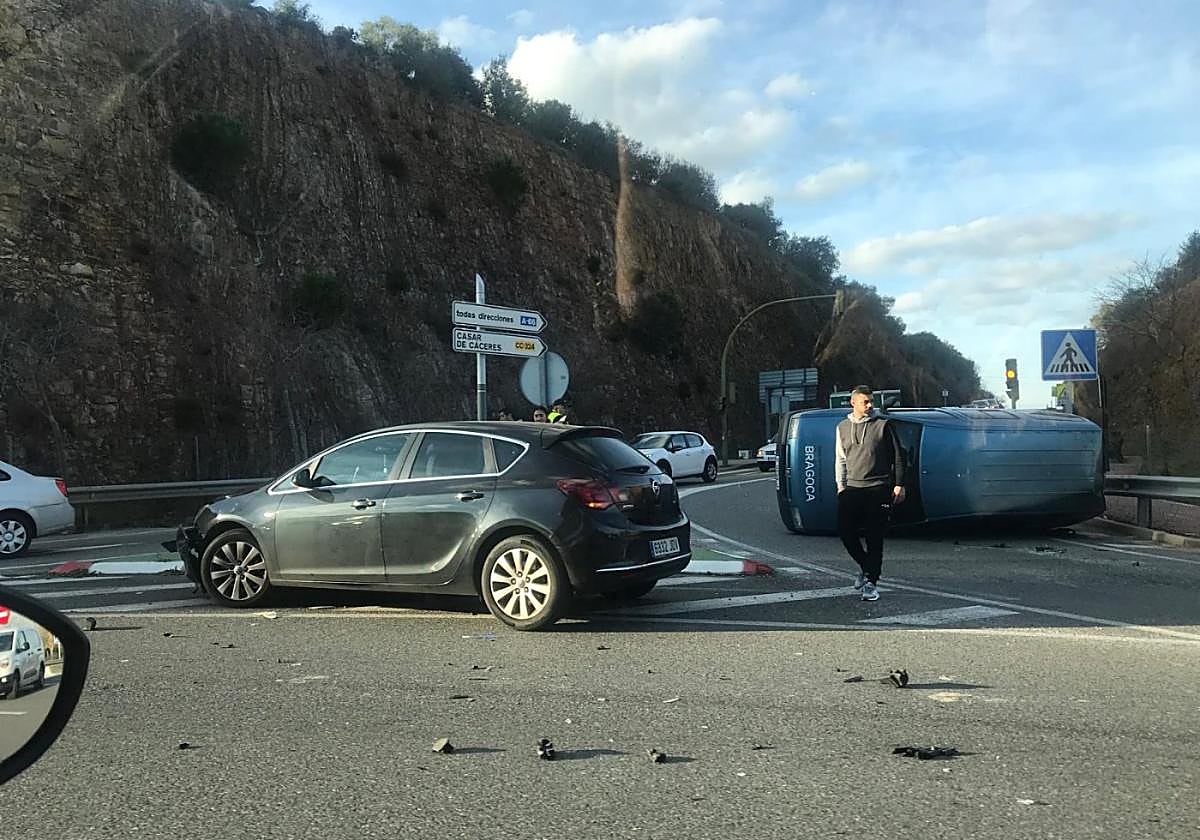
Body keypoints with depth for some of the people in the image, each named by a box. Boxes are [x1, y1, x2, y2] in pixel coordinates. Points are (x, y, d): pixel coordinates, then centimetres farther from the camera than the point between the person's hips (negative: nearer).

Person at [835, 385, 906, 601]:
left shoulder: (883, 424, -1)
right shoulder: (843, 427, 11)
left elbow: (897, 455, 1)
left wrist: (899, 484, -4)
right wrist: (841, 485, 9)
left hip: (878, 489, -3)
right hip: (852, 489, 4)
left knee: (875, 538, -2)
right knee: (845, 531, -1)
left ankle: (870, 581, 6)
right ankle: (865, 566, 23)